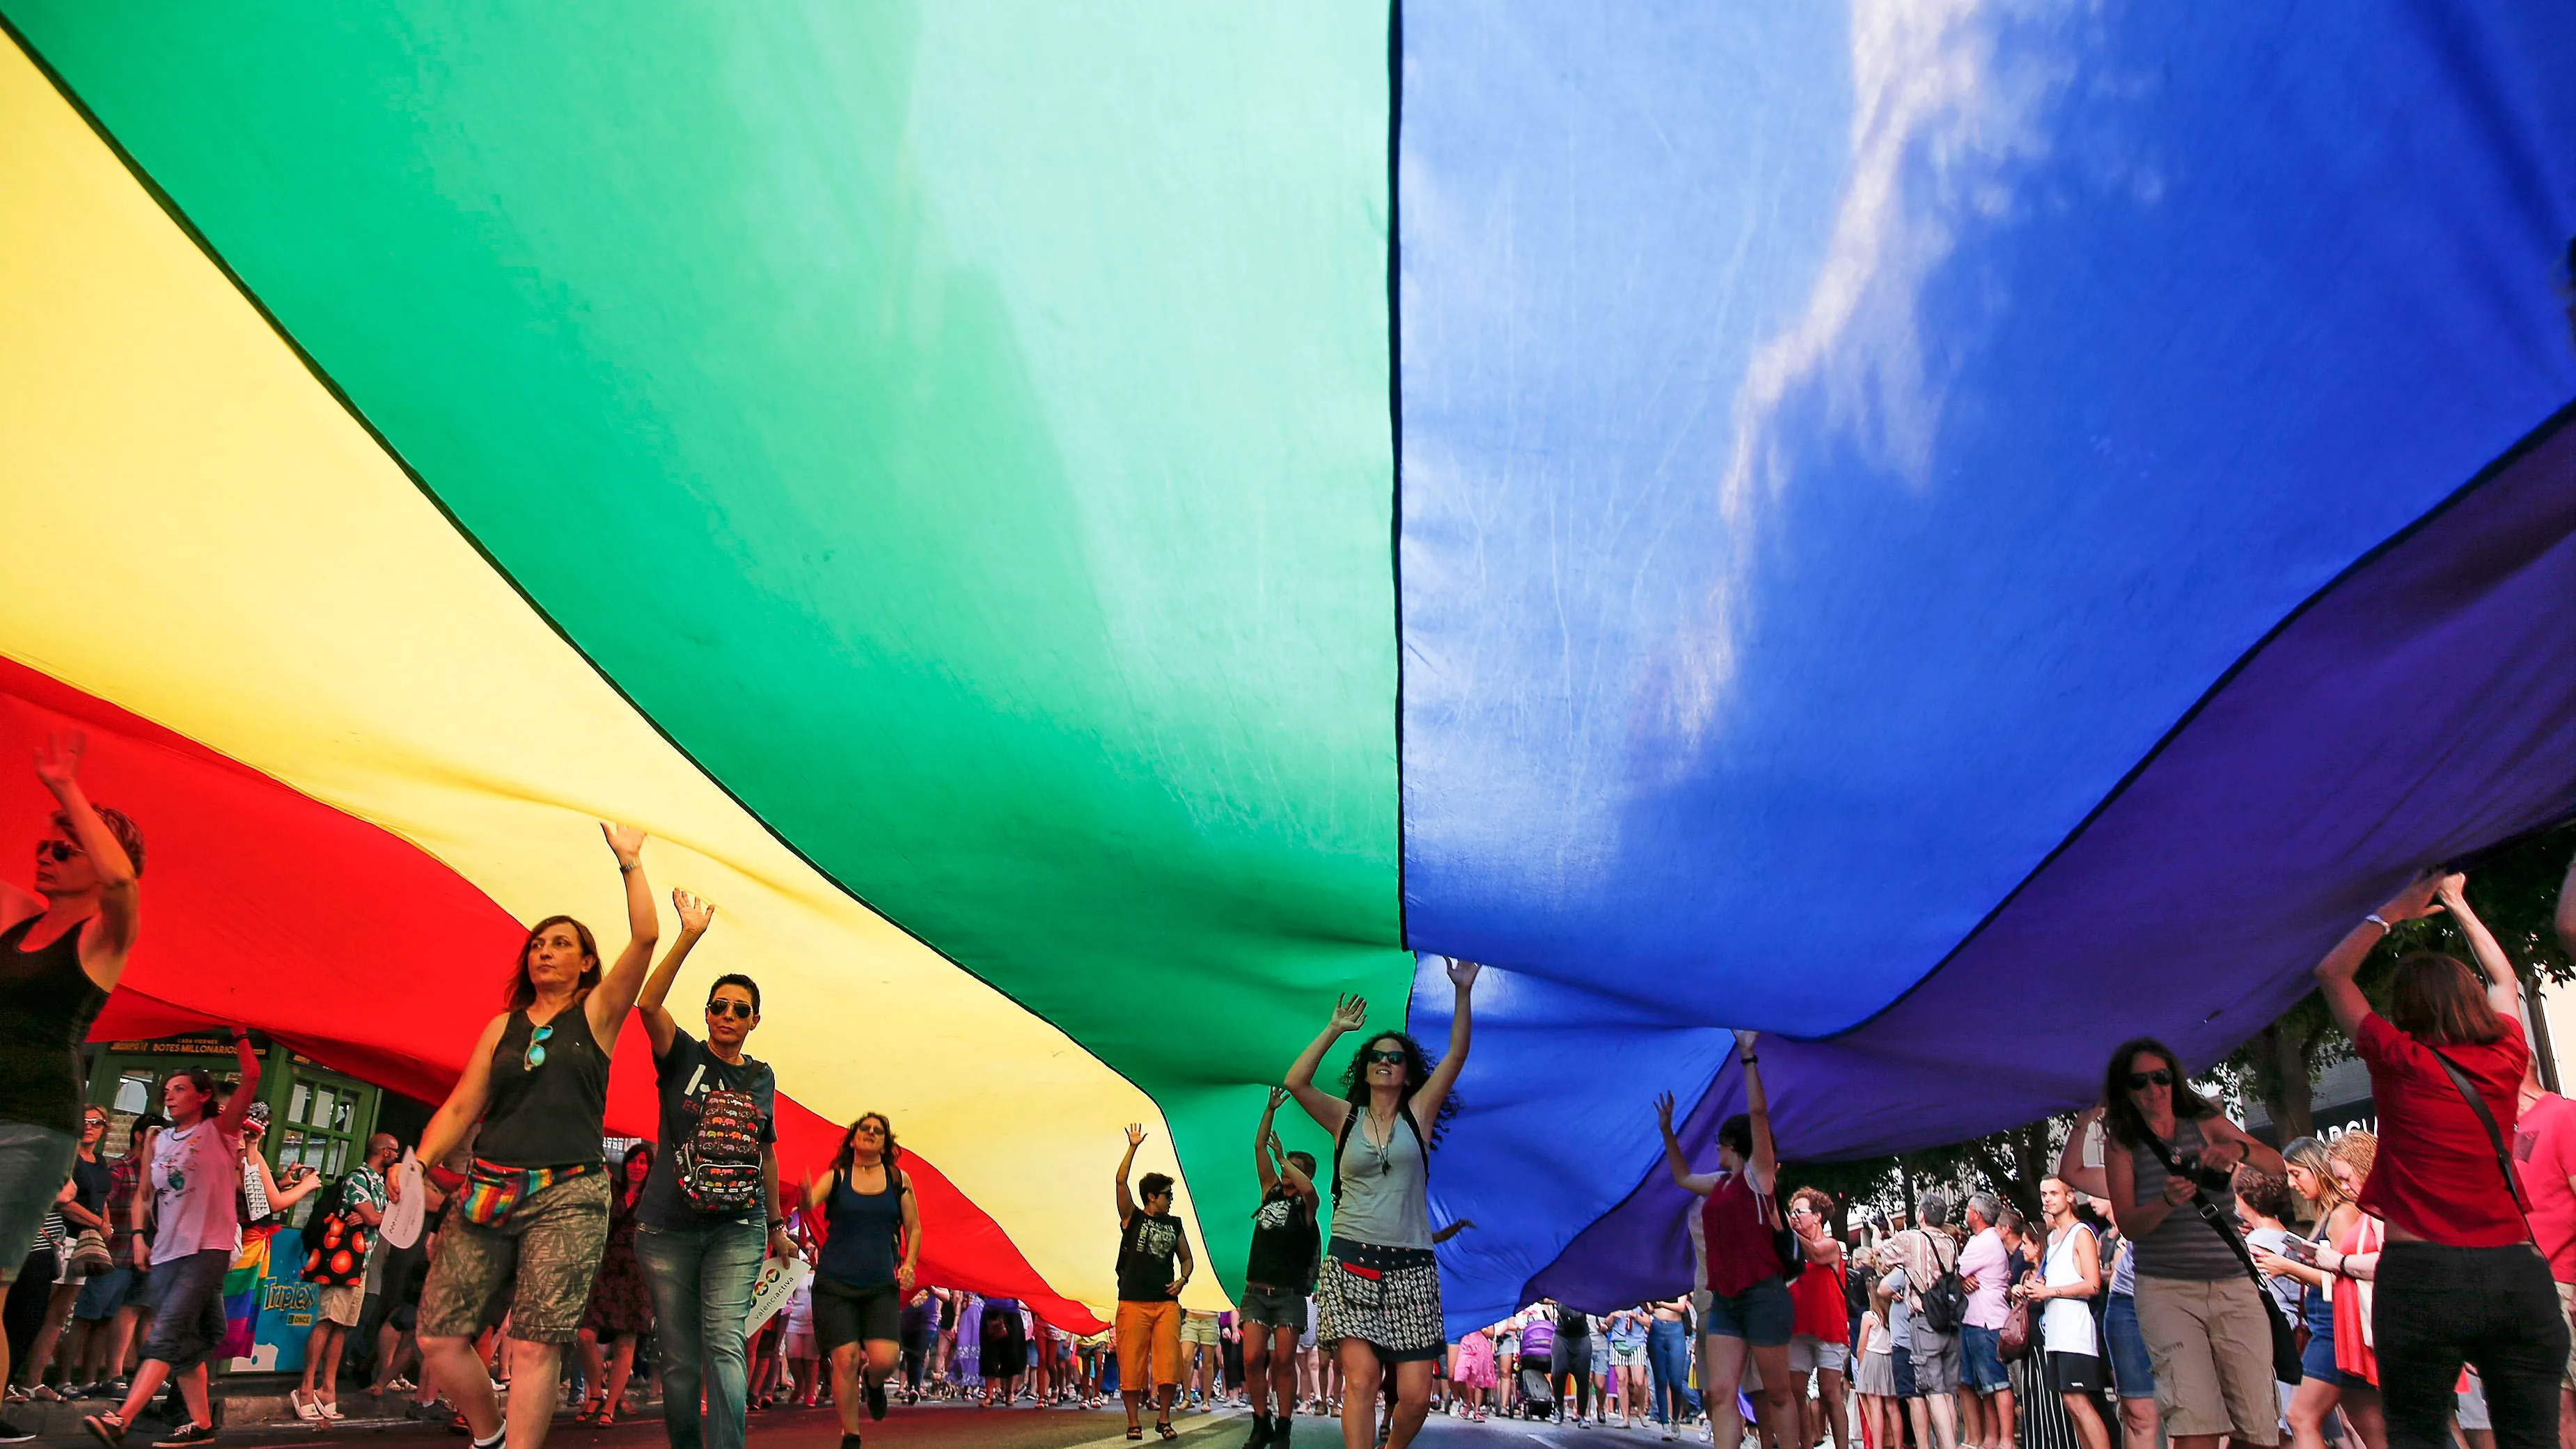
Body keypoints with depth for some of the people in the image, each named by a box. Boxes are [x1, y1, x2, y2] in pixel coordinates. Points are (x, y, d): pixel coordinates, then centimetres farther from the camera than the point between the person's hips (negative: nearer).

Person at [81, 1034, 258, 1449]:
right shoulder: (159, 1140, 16)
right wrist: (140, 1234, 8)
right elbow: (146, 1194, 22)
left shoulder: (219, 1130, -1)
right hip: (166, 1251, 7)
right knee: (184, 1344, 8)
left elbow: (251, 1078, -13)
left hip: (208, 1248, -7)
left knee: (167, 1334, -18)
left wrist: (238, 1032, -16)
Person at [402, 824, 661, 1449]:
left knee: (536, 1343, -10)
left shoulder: (596, 1014, 7)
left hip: (568, 1195, -4)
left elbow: (645, 936, -6)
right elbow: (460, 1107, 11)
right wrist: (417, 1164, -5)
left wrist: (629, 862, -2)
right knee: (438, 1337, -1)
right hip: (487, 1191, 4)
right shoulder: (502, 1027, 17)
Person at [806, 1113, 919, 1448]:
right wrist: (806, 1197, -39)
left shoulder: (899, 1180, 7)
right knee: (845, 1359, -9)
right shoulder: (835, 1178, 3)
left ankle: (873, 1384, 24)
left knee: (884, 1359, -14)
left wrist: (909, 1263, -5)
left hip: (881, 1285, 1)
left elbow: (914, 1229, 12)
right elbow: (809, 1204, -15)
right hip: (835, 1282, -1)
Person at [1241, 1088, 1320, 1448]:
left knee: (1284, 1362, -6)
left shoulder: (1305, 1206, 1)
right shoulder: (1272, 1192, 13)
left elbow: (1308, 1189, -24)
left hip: (1289, 1294, -3)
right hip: (1256, 1292, 4)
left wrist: (1283, 1158, -11)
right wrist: (1271, 1109, 7)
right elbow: (1259, 1147, 10)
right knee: (1253, 1359, -7)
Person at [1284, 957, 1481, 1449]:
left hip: (1410, 1267, 1)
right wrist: (1335, 1029, -5)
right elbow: (1296, 1082, -6)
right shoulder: (1345, 1117, 10)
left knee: (1415, 1397, -3)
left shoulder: (1418, 1114, 10)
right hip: (1351, 1262, -1)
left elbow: (1457, 1056, -1)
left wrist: (1462, 992, -10)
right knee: (1361, 1379, -16)